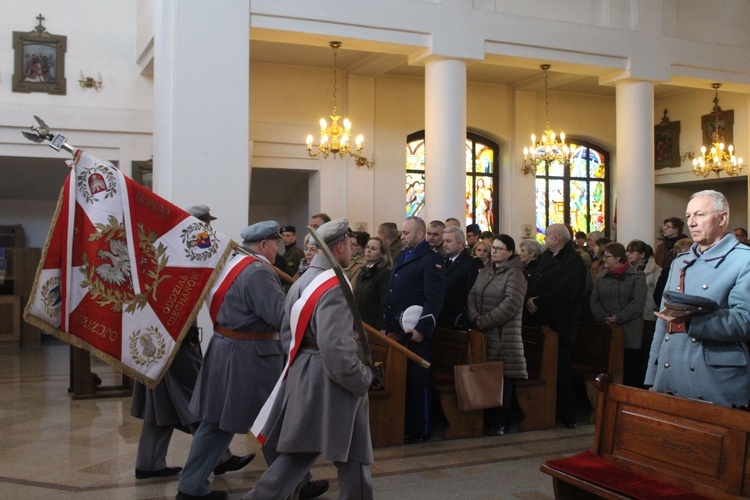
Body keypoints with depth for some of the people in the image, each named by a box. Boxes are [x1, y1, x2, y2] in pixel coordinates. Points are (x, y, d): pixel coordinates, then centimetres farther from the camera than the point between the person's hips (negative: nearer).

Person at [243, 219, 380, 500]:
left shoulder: (302, 282, 10)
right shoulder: (334, 287, -19)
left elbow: (288, 334, 16)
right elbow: (336, 350, -25)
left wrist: (302, 364, 18)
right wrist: (366, 377, -13)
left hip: (302, 376, 9)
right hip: (330, 382, -9)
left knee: (298, 453, 17)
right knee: (353, 458, 6)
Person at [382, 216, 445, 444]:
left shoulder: (431, 259, -7)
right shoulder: (400, 257, 18)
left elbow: (434, 299, -15)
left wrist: (421, 329, -20)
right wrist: (385, 326, 14)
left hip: (416, 333, -7)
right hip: (396, 331, 7)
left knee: (417, 382, 1)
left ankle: (420, 431, 11)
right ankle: (403, 426, 19)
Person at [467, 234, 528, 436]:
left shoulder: (515, 274, -5)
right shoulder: (484, 272, 17)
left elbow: (510, 305, -15)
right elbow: (472, 296, 9)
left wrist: (484, 322, -14)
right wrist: (475, 319, -11)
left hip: (504, 336, -6)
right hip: (483, 335, 6)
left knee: (502, 378, -1)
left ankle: (499, 423, 8)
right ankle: (487, 420, 14)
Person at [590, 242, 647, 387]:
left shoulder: (637, 276, 0)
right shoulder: (601, 277, 15)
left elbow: (638, 303, -10)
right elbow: (594, 301, 8)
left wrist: (618, 318, -15)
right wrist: (603, 318, -8)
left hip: (629, 335, -4)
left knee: (629, 375, -1)